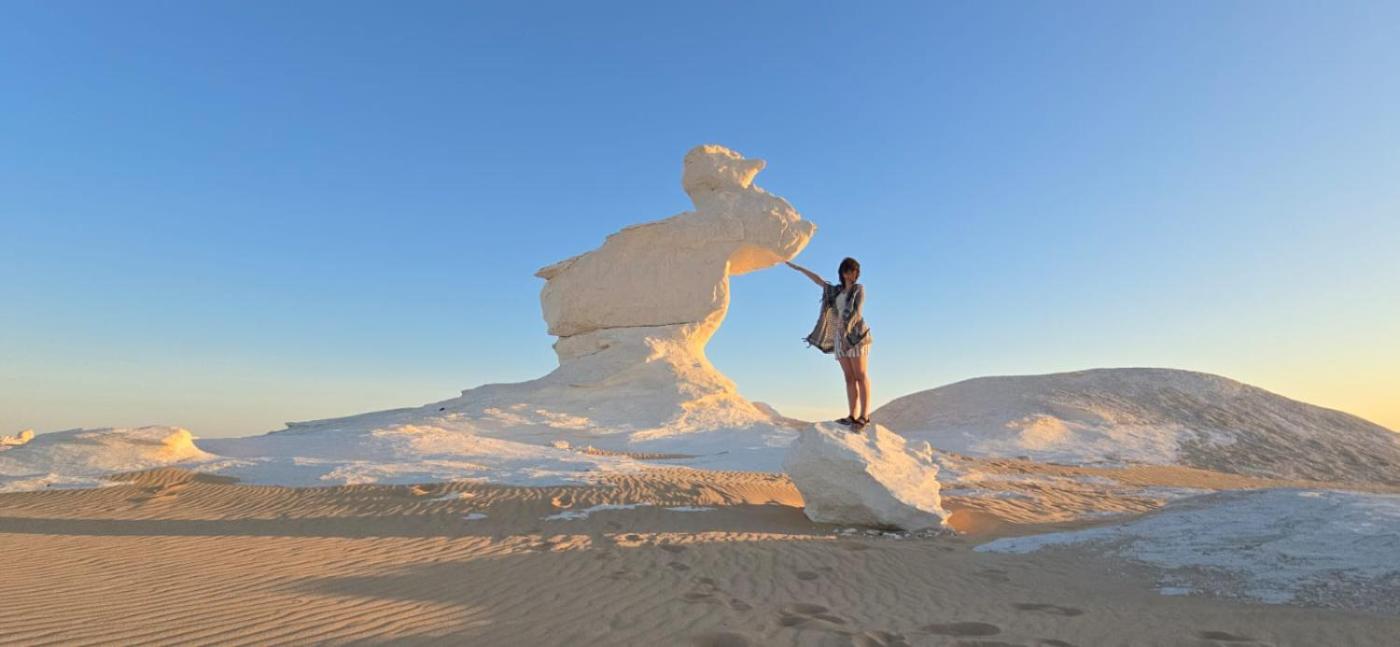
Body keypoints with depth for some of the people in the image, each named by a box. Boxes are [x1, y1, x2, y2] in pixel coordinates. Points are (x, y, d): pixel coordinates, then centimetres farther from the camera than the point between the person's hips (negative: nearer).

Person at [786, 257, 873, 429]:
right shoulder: (837, 291, 20)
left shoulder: (859, 289, 6)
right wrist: (797, 267, 28)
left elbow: (857, 310, -8)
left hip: (855, 333, -5)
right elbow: (817, 279, 25)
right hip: (840, 337, 5)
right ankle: (853, 415, -5)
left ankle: (864, 415, -19)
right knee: (849, 377, -1)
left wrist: (845, 327, -21)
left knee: (860, 375, -12)